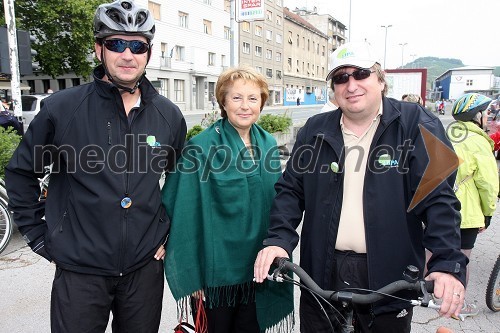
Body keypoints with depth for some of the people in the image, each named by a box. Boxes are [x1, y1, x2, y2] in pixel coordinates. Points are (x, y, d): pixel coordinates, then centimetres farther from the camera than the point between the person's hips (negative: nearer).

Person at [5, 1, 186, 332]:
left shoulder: (169, 115, 0)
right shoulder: (61, 108, -9)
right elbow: (21, 172, 3)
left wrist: (171, 235, 8)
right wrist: (39, 237, 0)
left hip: (145, 267, 3)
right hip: (79, 271, -2)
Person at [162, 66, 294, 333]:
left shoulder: (268, 145, 3)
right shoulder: (201, 148, -13)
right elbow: (185, 212, -13)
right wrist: (190, 272, -15)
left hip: (258, 269, 5)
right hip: (215, 271, -4)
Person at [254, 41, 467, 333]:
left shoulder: (417, 126, -5)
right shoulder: (315, 130, 4)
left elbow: (438, 198, -9)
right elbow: (291, 190, 3)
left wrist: (449, 264, -21)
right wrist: (279, 240, -12)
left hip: (390, 278, -2)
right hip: (321, 274, 3)